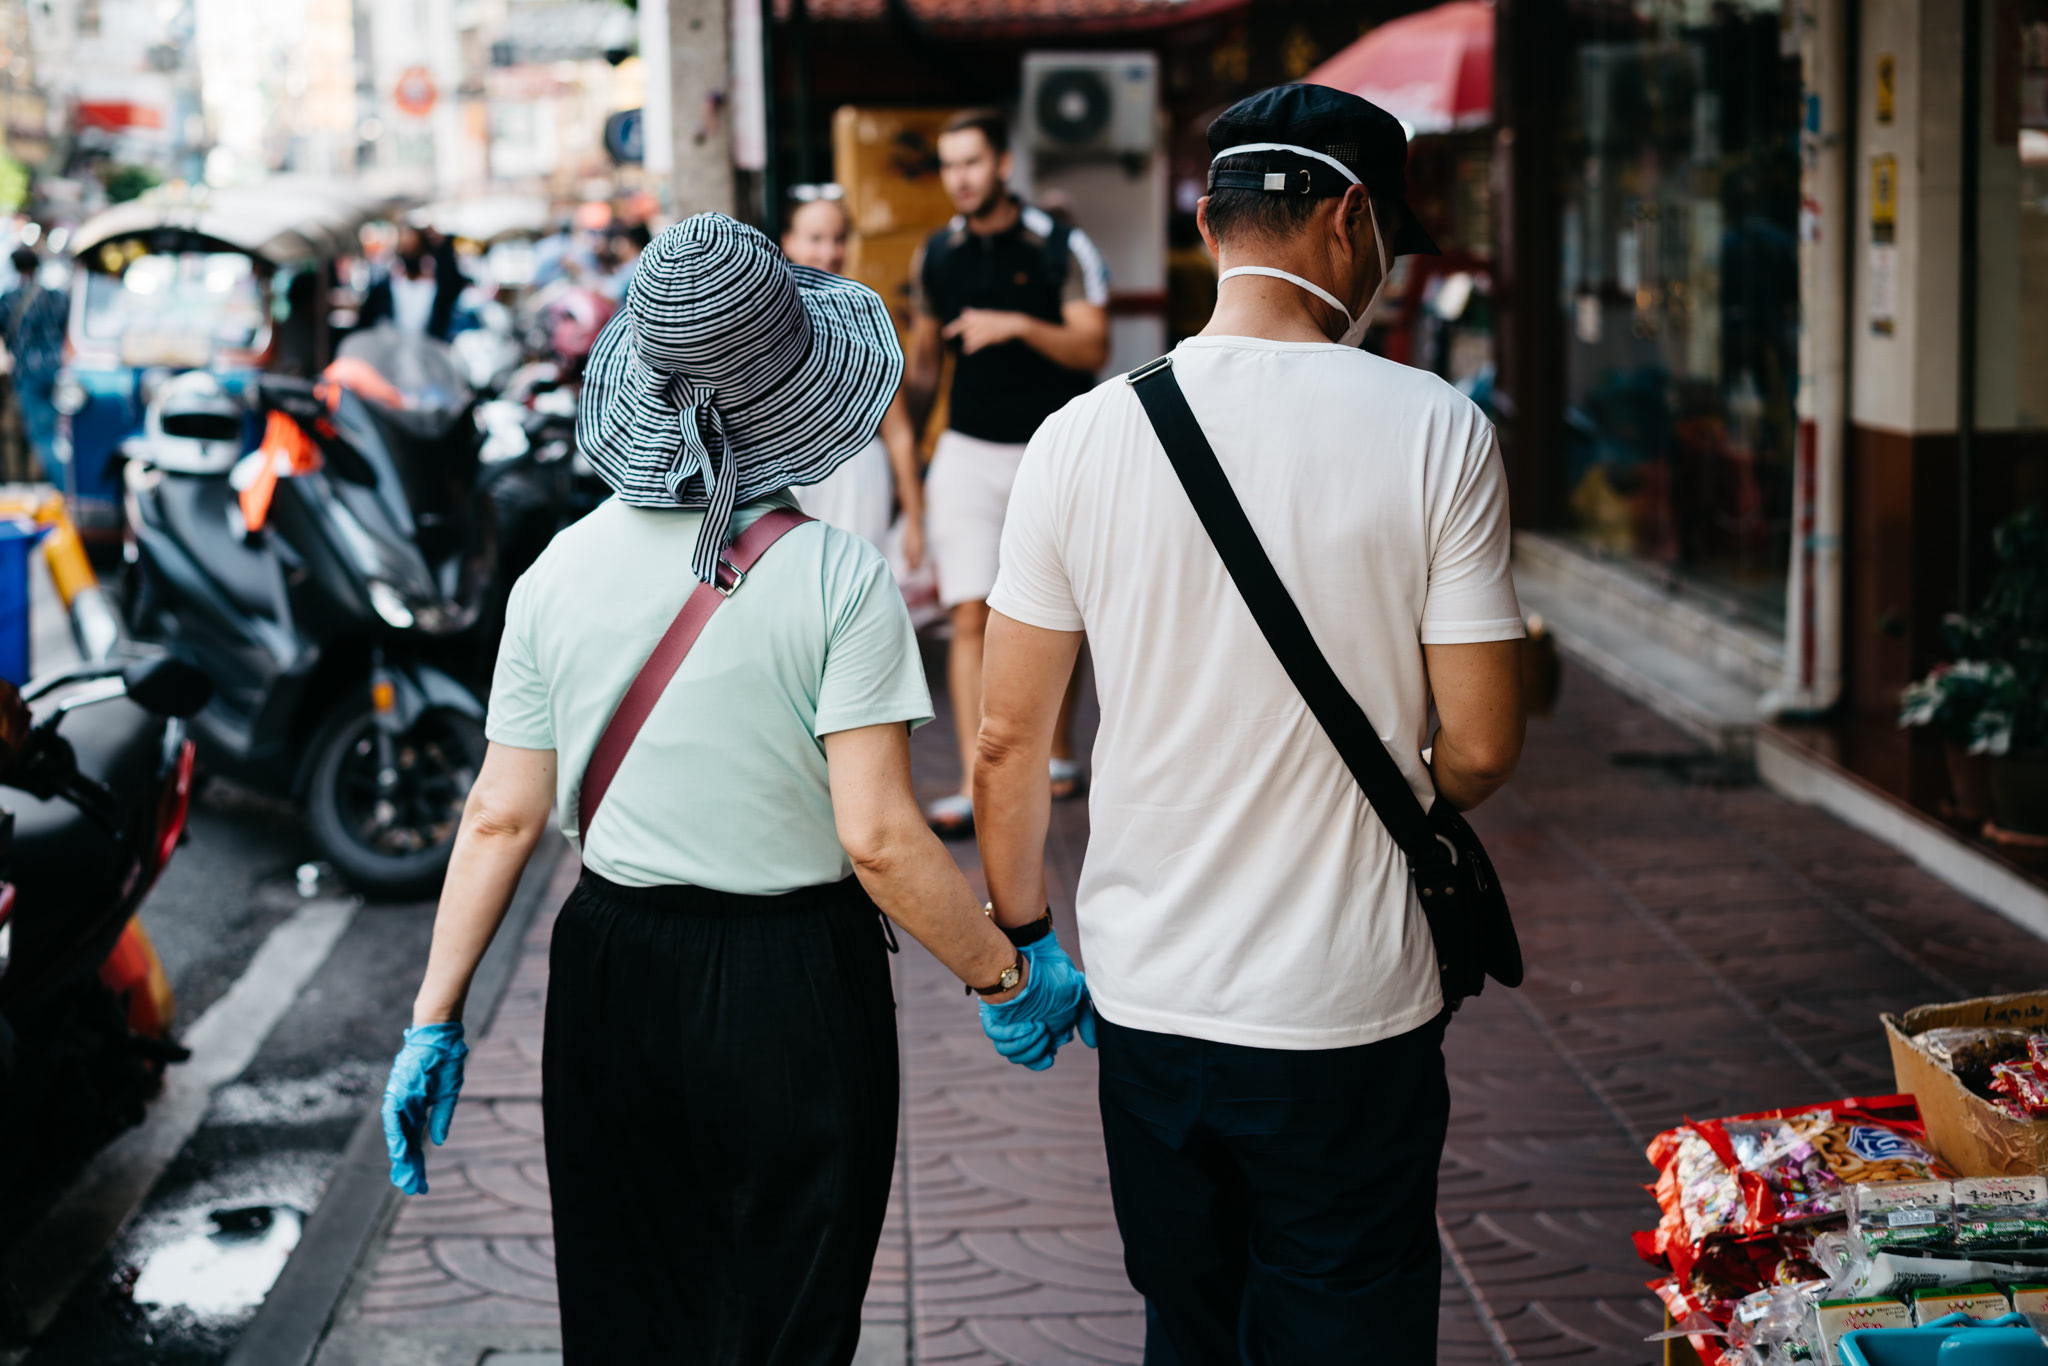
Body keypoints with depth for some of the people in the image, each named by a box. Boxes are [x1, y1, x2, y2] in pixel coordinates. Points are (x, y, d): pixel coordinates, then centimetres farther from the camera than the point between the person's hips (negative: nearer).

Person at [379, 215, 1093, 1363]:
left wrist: (437, 1020, 7)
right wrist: (1007, 975, -5)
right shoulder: (838, 577, -15)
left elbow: (502, 818, -1)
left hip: (612, 973, 4)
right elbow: (879, 839, -18)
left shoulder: (561, 570, -3)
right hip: (793, 988, -4)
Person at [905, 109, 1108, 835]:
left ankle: (1059, 750, 30)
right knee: (970, 615, -7)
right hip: (968, 450, 2)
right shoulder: (936, 256, 5)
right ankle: (974, 787, -8)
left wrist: (1018, 325, -25)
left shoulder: (1060, 248, -6)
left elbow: (1093, 346, -11)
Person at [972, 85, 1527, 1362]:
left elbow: (1009, 739, 0)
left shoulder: (1084, 436, -4)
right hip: (1349, 1018, -3)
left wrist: (1018, 938, 15)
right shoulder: (1434, 430, -11)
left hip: (1147, 1005, 3)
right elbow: (1480, 746, -9)